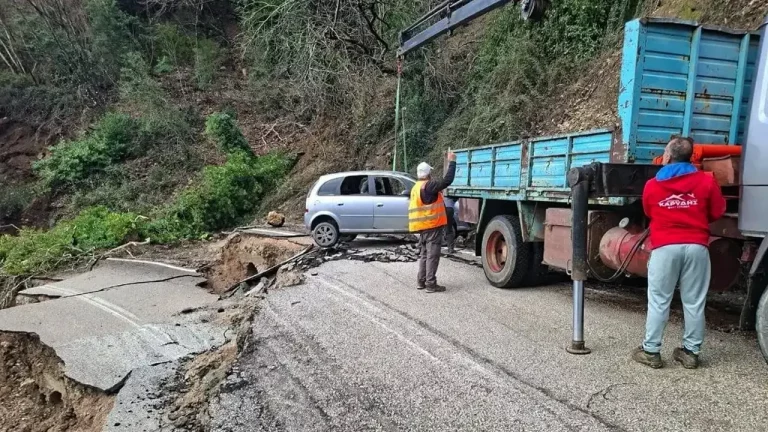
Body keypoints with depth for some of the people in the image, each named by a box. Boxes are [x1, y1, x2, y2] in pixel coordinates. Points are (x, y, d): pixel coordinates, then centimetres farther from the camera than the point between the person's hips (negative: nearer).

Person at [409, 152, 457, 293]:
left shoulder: (416, 187, 14)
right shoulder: (428, 185, -16)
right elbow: (447, 180, -21)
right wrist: (452, 162, -13)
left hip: (423, 226, 9)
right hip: (432, 225, -9)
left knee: (424, 254, 16)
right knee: (432, 255, -5)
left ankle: (421, 281, 19)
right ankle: (431, 284, -3)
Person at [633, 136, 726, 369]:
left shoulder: (652, 185, 1)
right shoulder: (707, 181, 0)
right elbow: (718, 212, 9)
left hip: (665, 247, -1)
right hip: (696, 247, 1)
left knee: (659, 301, 5)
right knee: (694, 303, 9)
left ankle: (650, 351, 8)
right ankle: (691, 351, 17)